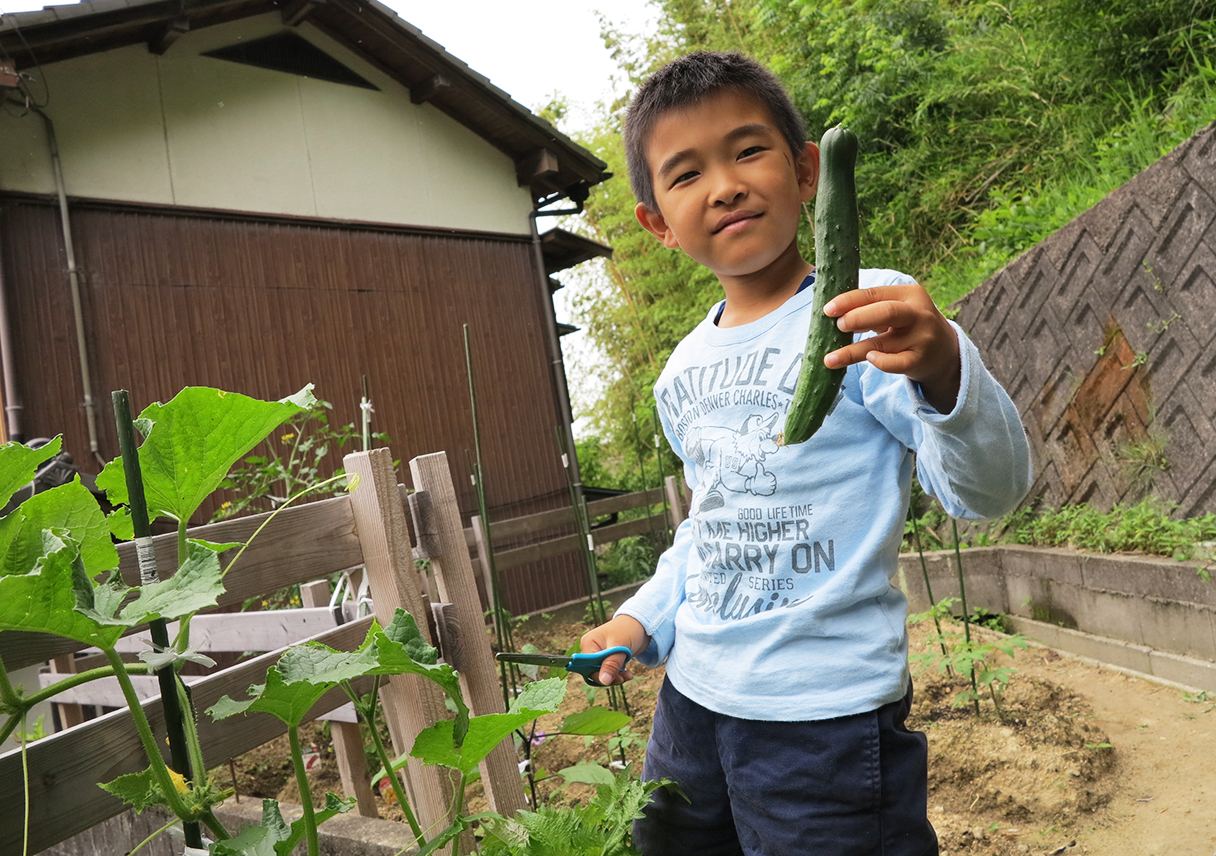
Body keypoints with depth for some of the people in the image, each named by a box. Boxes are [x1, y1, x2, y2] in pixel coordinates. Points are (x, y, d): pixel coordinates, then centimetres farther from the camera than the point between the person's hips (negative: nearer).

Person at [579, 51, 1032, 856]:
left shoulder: (870, 319, -14)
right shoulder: (682, 374, 6)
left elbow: (991, 487, -23)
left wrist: (942, 372, -41)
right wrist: (645, 618, 9)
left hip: (829, 712, -6)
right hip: (692, 697, 7)